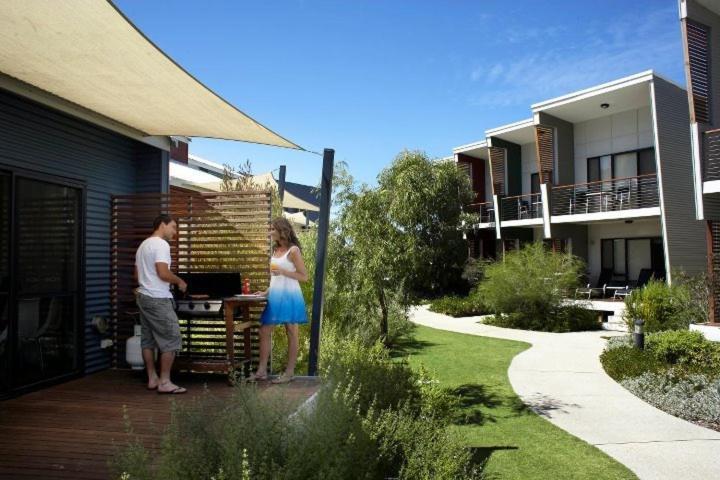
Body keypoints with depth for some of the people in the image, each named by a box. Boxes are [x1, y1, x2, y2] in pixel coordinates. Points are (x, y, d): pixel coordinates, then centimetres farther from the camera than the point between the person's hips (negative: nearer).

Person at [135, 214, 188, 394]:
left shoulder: (143, 245, 18)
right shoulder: (161, 244, -14)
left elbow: (137, 275, 22)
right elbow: (163, 273, -23)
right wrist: (179, 281, -8)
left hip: (143, 297, 10)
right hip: (158, 299, -10)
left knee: (148, 340, 11)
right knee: (171, 340, -6)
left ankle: (152, 379, 17)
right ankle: (164, 382, -4)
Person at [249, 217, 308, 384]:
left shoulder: (293, 250, -9)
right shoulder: (276, 250, 13)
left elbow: (304, 277, -11)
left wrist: (283, 271, -19)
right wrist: (267, 291, 13)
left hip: (289, 297, -8)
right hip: (275, 297, 8)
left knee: (291, 334, 2)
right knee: (264, 332, 5)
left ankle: (289, 372, 10)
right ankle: (262, 371, 11)